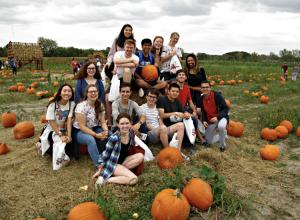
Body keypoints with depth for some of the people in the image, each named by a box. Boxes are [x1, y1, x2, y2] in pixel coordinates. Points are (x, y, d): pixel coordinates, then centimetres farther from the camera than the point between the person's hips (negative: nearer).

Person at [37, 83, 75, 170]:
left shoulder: (72, 103, -10)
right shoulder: (53, 104, -18)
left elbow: (69, 120, -14)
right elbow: (51, 122, -18)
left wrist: (69, 135, -24)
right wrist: (61, 135, -23)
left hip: (63, 130, 3)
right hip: (51, 130, -3)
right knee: (60, 143, -24)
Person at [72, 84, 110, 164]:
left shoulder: (100, 105, -1)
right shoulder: (81, 106, -19)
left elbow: (103, 122, -1)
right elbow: (82, 126, -21)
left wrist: (106, 131, -23)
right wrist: (96, 135, -29)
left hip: (94, 129, 6)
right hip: (79, 131, -6)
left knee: (108, 136, -21)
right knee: (90, 139, -36)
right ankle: (99, 164, -26)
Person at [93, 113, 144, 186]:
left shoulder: (131, 133, -8)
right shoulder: (114, 138, -26)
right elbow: (105, 154, -15)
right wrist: (100, 170, -9)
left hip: (123, 160, 7)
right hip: (112, 163, -7)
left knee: (140, 156, -15)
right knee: (133, 179, -23)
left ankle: (122, 170, -11)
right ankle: (106, 179, -14)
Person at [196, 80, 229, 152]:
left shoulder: (217, 95, -19)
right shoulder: (201, 99, -3)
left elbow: (226, 109, -18)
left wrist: (217, 117, -30)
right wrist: (204, 121, -9)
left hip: (221, 117, -5)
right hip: (210, 121, 5)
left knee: (221, 126, -42)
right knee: (209, 142, 8)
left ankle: (222, 145, -14)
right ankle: (223, 136, 37)